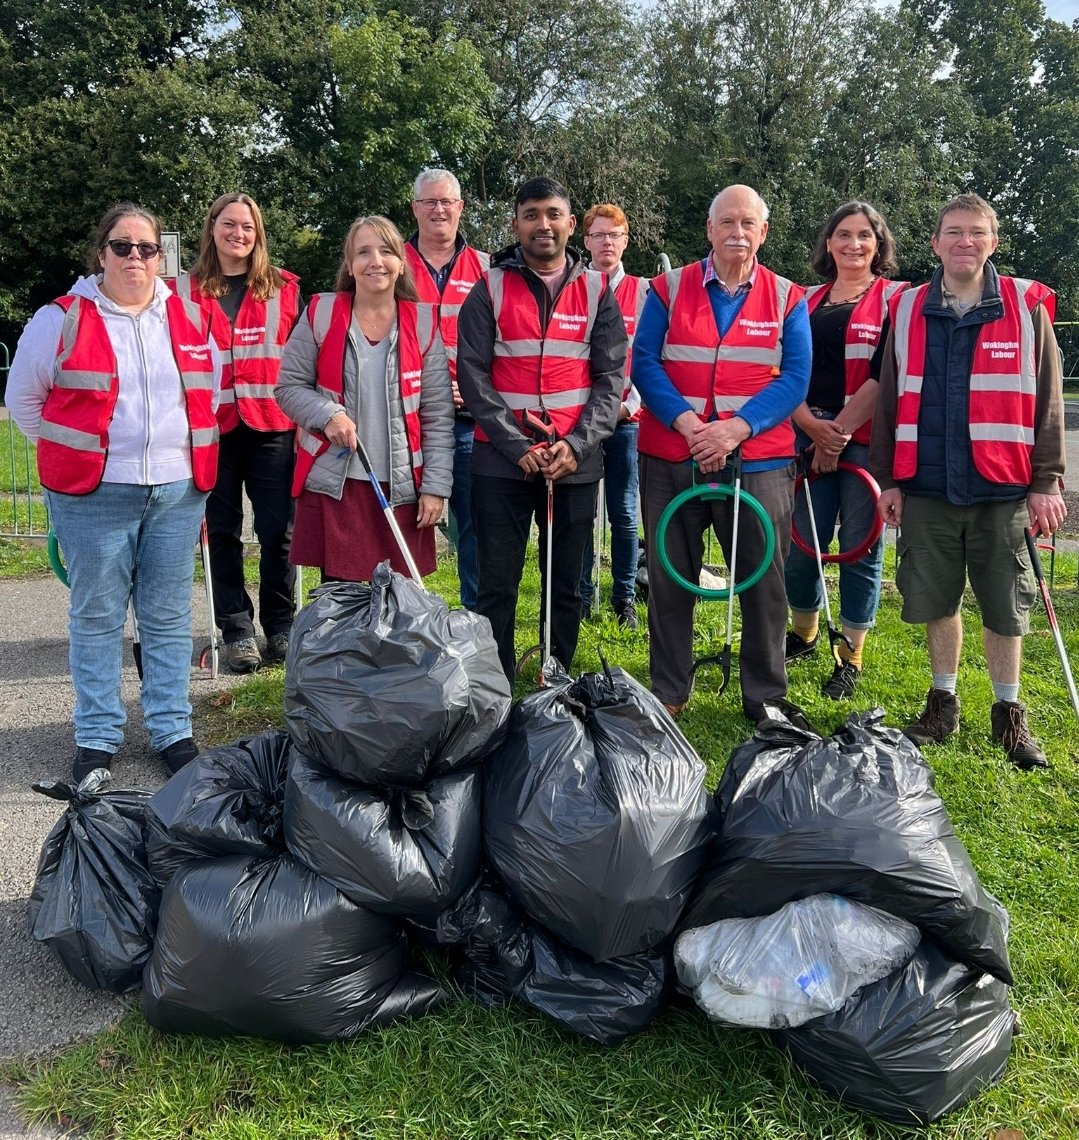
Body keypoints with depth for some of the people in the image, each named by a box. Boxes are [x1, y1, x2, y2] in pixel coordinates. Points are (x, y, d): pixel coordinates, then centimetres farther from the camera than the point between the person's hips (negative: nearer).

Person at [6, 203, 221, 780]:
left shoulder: (190, 318, 8)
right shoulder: (62, 319, -2)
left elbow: (211, 389, 21)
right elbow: (23, 397, 7)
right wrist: (70, 454, 8)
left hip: (178, 492, 3)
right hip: (94, 495, -2)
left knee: (168, 618, 9)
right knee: (97, 618, 5)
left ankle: (172, 731, 19)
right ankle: (96, 737, 17)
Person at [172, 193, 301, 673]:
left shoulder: (284, 288, 8)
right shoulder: (183, 290, 7)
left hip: (272, 428, 0)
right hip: (211, 429, 0)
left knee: (278, 530, 0)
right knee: (222, 531, 5)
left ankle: (280, 626, 15)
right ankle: (237, 630, 15)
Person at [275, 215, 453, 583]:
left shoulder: (424, 323, 4)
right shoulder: (320, 314, 2)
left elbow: (438, 413, 3)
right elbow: (289, 387, 5)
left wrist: (436, 486, -2)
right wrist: (328, 415, -15)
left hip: (401, 487, 1)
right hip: (333, 485, 0)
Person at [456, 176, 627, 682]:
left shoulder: (597, 291, 7)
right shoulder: (489, 290, 3)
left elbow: (613, 376, 2)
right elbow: (473, 375, -4)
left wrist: (577, 444, -11)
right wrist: (517, 446, -13)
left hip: (576, 463, 2)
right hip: (501, 461, -1)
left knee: (567, 585, 10)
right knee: (497, 587, 2)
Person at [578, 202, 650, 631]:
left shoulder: (643, 292, 6)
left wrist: (628, 404, -9)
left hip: (626, 419, 0)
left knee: (624, 514, 4)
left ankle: (624, 599, 14)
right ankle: (580, 596, 15)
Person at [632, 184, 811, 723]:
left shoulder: (787, 298, 6)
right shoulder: (669, 289, 6)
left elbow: (794, 378, -3)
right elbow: (644, 364, -2)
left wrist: (736, 428, -17)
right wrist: (686, 422, -17)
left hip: (760, 462, 0)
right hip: (670, 459, 0)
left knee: (764, 579, 4)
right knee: (669, 578, 8)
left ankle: (765, 695, 19)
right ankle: (667, 693, 23)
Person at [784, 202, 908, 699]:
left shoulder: (895, 298, 1)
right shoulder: (808, 301, 15)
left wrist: (839, 430, -12)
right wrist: (810, 424, -9)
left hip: (866, 440, -4)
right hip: (809, 437, 4)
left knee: (859, 545, 0)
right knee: (804, 540, 7)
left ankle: (851, 657, 12)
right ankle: (803, 634, 29)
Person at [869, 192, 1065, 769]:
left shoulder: (1028, 307, 3)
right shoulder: (907, 311, 7)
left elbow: (1047, 402, 3)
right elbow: (888, 401, 8)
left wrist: (1047, 482, -2)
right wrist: (887, 478, 4)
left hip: (1002, 490, -1)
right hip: (926, 489, 2)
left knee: (1004, 607, 6)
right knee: (935, 601, 9)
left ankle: (1009, 715, 22)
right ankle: (942, 703, 27)